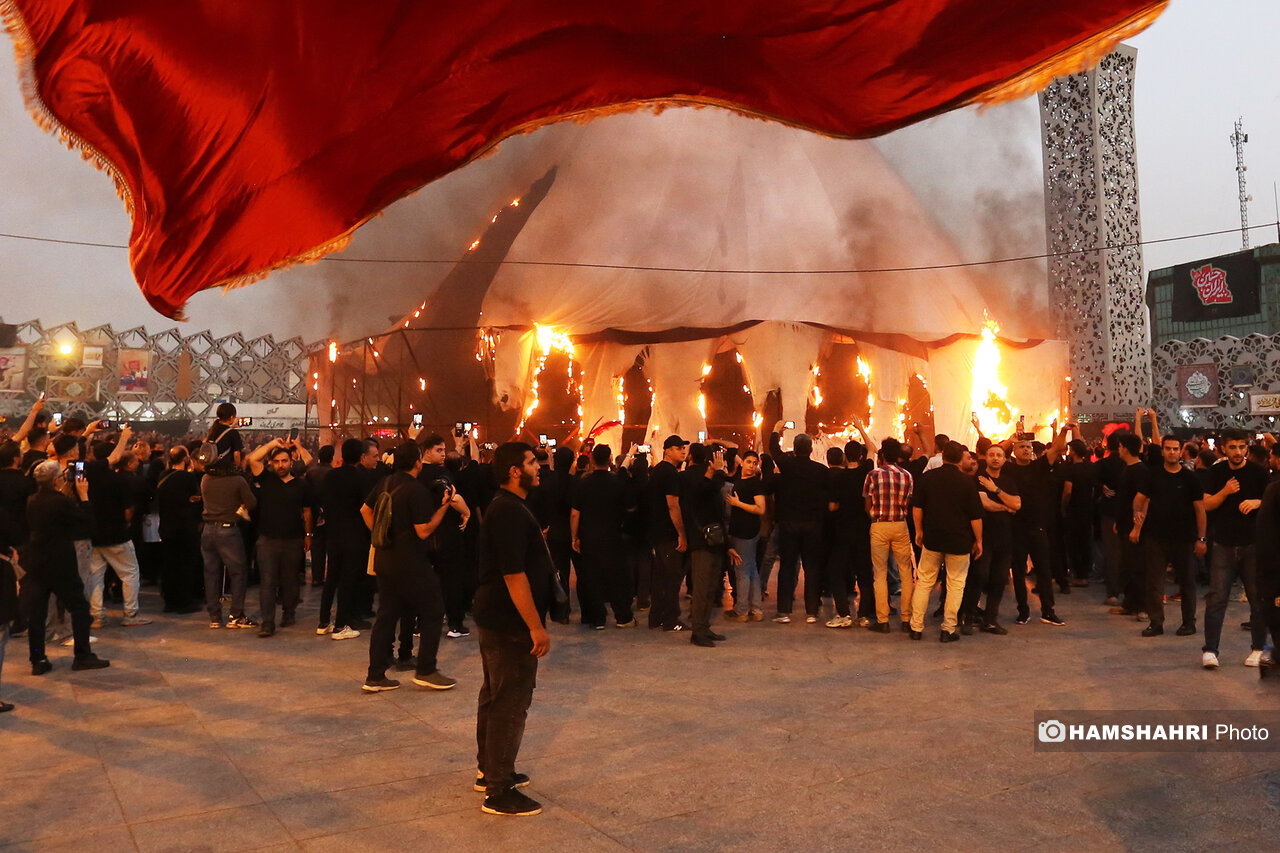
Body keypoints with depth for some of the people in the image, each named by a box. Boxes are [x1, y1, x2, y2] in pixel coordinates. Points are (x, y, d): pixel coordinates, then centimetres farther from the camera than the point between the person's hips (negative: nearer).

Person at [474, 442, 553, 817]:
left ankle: (490, 770, 34)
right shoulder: (510, 513, -22)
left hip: (495, 620, 11)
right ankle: (499, 792, 6)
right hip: (510, 624, -11)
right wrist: (536, 627, -23)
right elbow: (514, 576, -26)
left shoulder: (507, 507, 11)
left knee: (495, 697, 20)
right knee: (510, 704, -3)